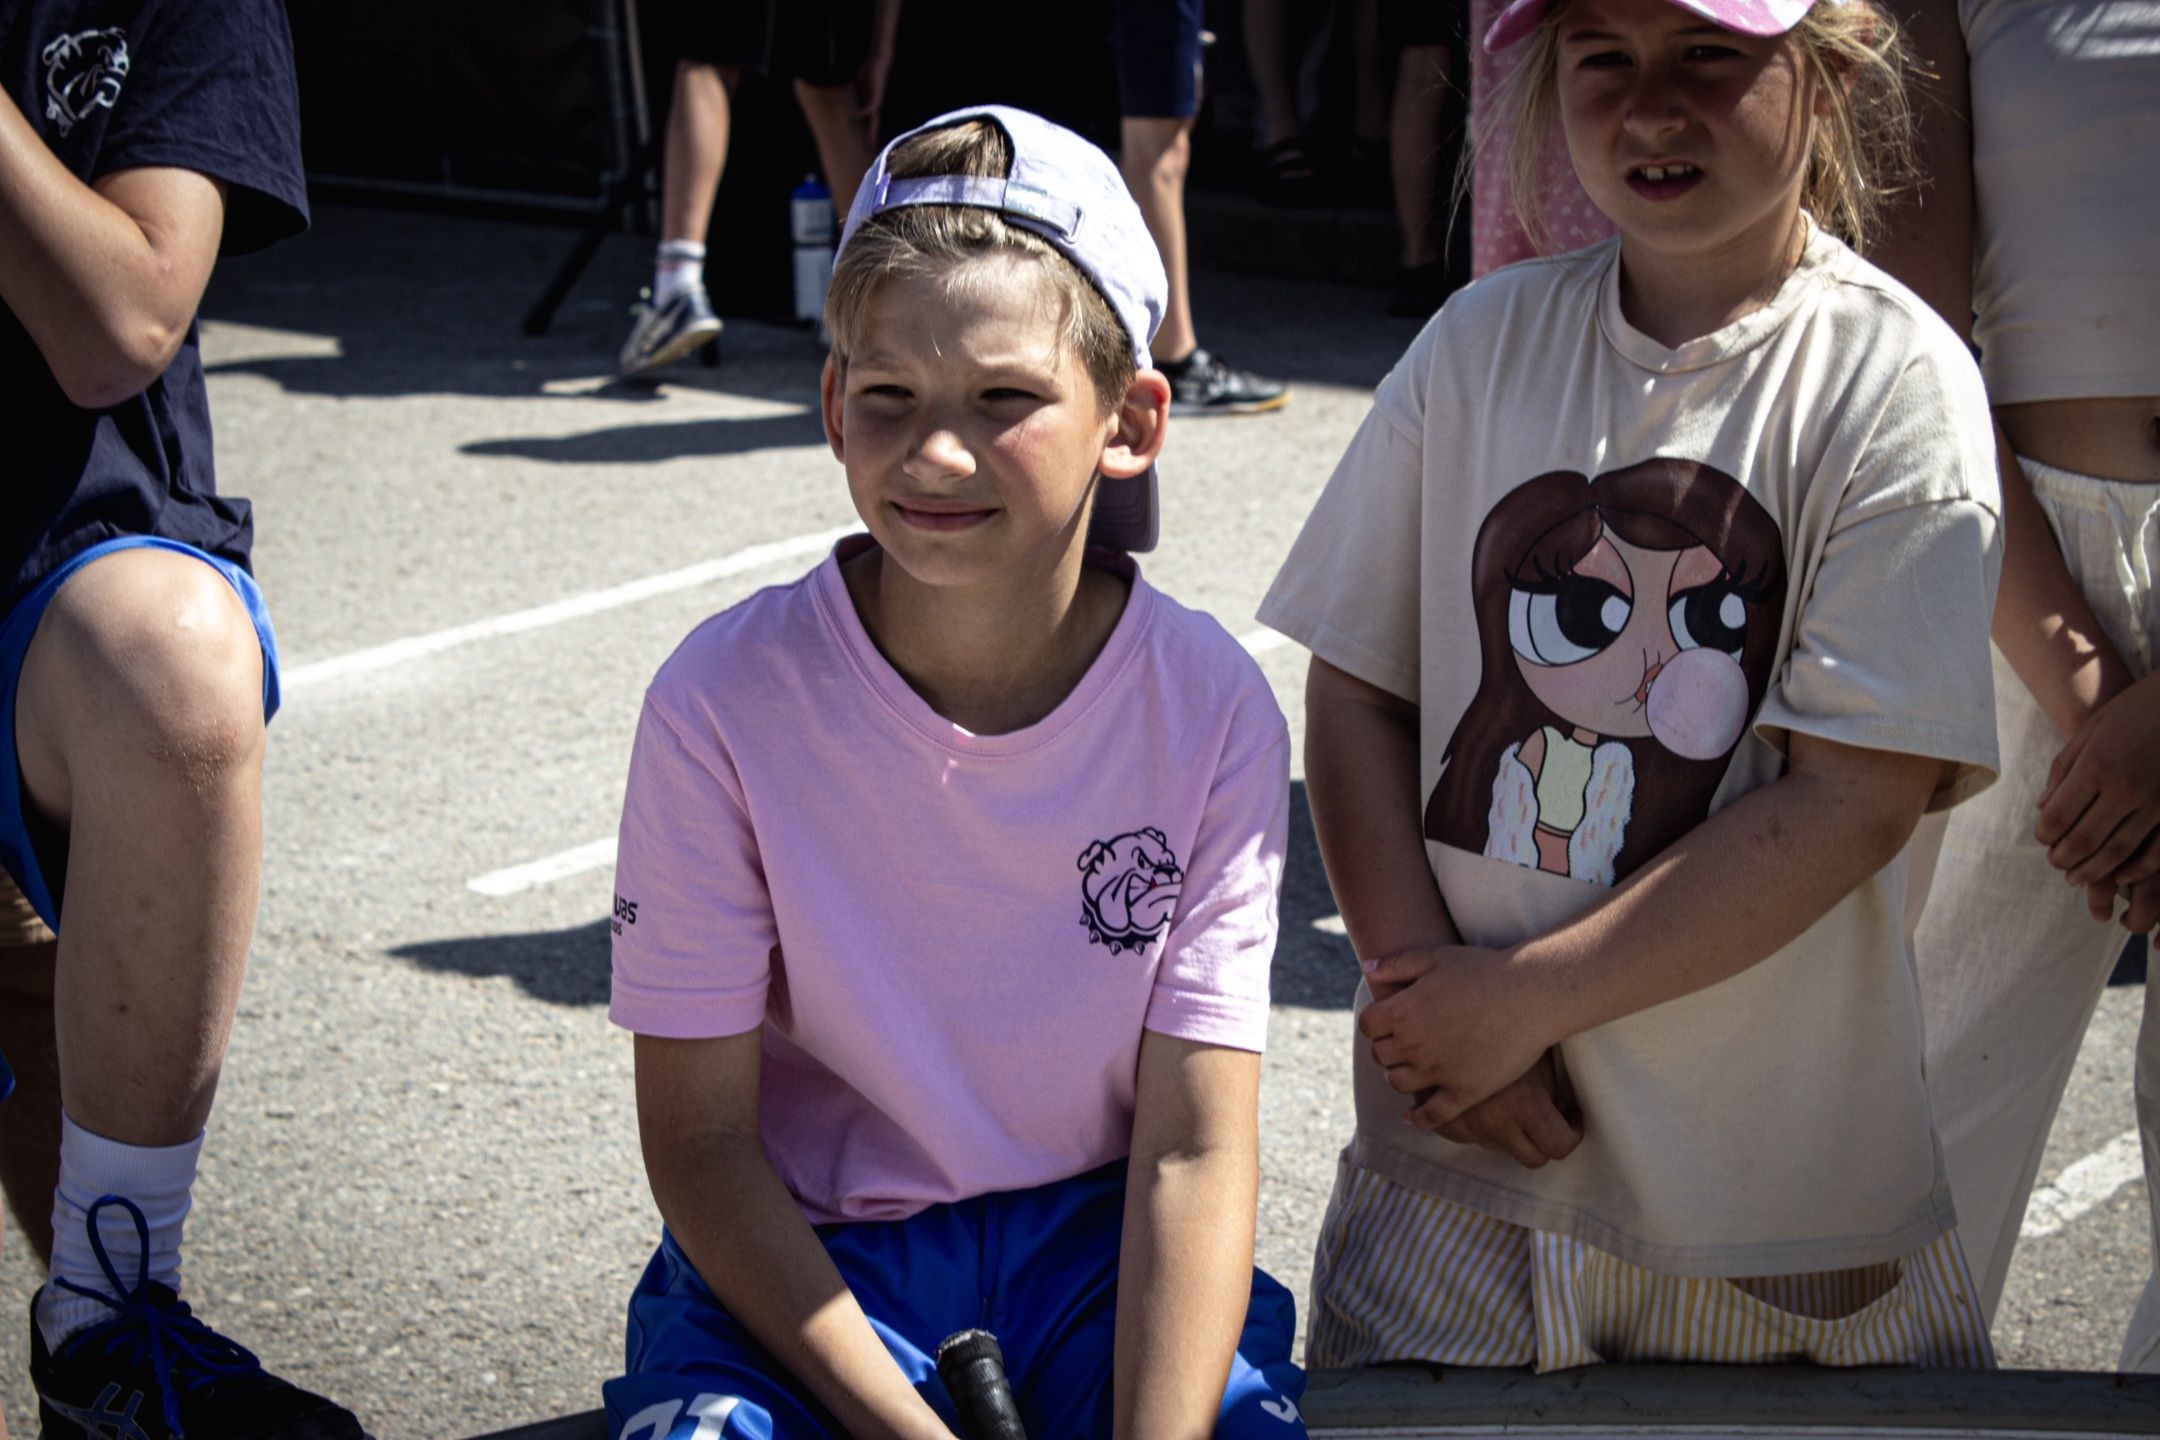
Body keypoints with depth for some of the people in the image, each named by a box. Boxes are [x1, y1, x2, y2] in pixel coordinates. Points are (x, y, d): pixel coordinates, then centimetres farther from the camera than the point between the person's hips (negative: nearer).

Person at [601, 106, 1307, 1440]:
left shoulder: (1211, 712, -10)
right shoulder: (728, 702, -14)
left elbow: (1197, 1146, -10)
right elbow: (698, 1134, -10)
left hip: (1093, 1241, 1)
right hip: (801, 1261, -1)